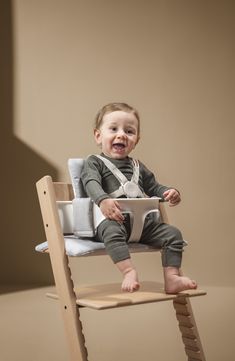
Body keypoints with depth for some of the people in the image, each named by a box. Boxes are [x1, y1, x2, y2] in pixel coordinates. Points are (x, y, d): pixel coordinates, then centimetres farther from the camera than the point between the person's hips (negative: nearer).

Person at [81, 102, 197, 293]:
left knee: (172, 233, -7)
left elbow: (153, 187, 29)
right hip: (113, 218, -6)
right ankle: (129, 271, -41)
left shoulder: (138, 167, 27)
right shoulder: (94, 162, 8)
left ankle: (172, 278, -8)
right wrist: (103, 200, -33)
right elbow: (92, 183, -11)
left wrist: (170, 192, 5)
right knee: (112, 231, -39)